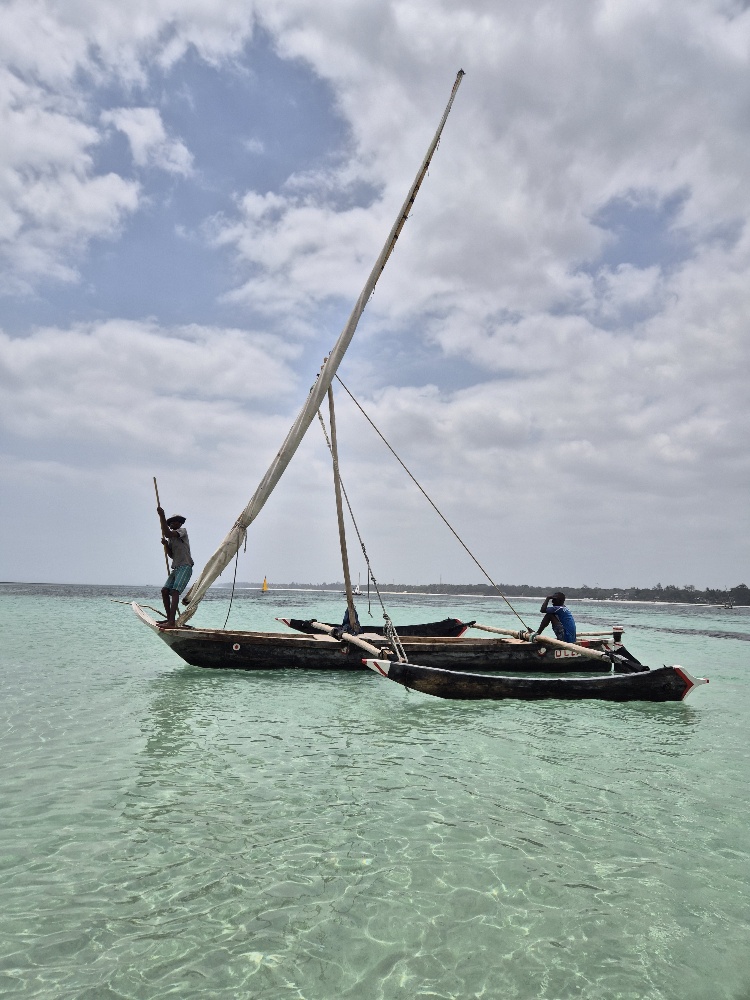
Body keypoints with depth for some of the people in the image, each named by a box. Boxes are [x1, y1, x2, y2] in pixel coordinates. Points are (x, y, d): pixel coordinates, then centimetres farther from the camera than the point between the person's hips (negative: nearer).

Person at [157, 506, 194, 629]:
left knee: (175, 591, -21)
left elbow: (167, 533, -20)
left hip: (185, 567, -9)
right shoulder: (171, 538, 21)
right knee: (164, 590, 3)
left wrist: (162, 516, -22)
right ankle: (169, 619, 11)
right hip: (176, 568, 9)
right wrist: (166, 545, 1)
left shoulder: (183, 531, -1)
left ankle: (172, 622, -30)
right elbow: (172, 555, 18)